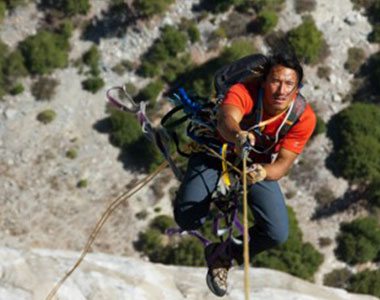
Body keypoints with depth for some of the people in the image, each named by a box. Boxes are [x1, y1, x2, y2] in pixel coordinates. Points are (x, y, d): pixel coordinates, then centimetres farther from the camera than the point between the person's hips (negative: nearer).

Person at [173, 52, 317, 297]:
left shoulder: (304, 117, -25)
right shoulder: (244, 92, -34)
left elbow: (284, 163, -28)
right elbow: (226, 119, -54)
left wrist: (263, 172, -52)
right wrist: (238, 135, -78)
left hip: (258, 165, 3)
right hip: (217, 150, -2)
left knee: (278, 234, -15)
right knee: (188, 219, -22)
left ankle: (223, 256, 15)